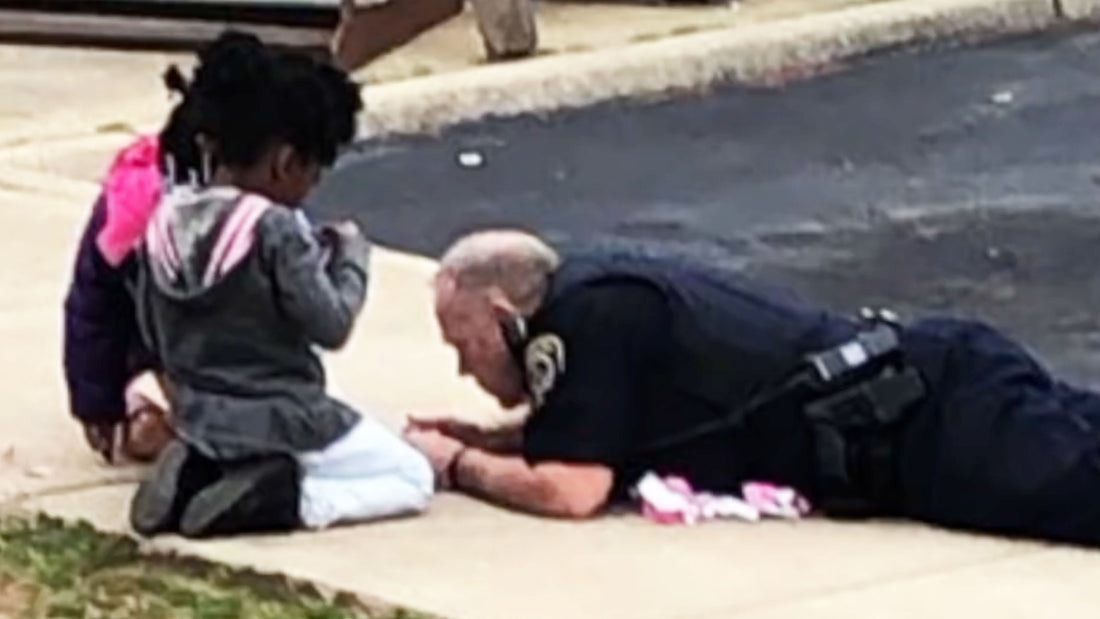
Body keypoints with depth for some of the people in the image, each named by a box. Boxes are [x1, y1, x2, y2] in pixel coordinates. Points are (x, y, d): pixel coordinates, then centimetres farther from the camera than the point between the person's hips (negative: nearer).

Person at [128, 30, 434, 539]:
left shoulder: (164, 221, -2)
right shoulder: (276, 231, -22)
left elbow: (153, 337, 7)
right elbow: (331, 326, -15)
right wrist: (351, 258, 0)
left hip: (199, 422, 7)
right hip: (284, 428, -7)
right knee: (412, 479, 10)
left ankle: (199, 472, 5)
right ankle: (276, 498, -12)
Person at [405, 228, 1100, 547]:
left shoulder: (587, 314, -10)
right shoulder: (594, 289, 18)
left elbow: (570, 488, -14)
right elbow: (583, 435, 36)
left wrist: (456, 465, 2)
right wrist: (480, 437, 22)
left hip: (931, 428, -9)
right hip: (930, 387, 9)